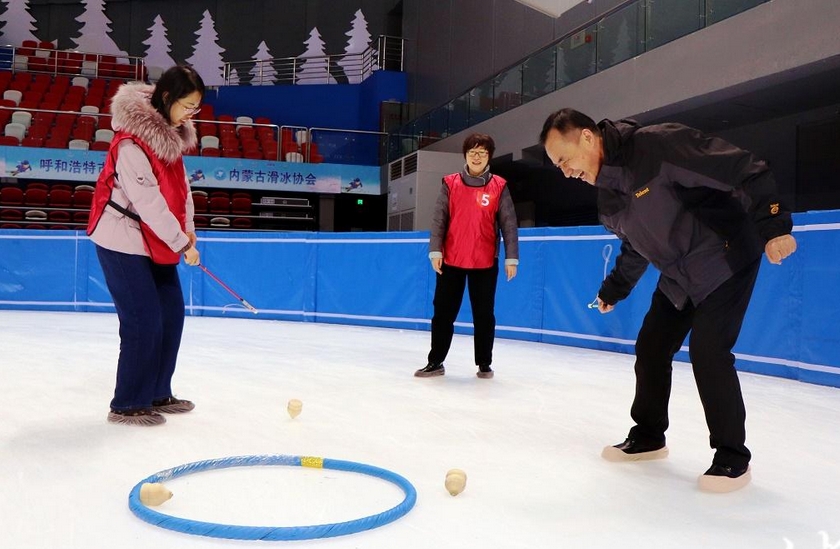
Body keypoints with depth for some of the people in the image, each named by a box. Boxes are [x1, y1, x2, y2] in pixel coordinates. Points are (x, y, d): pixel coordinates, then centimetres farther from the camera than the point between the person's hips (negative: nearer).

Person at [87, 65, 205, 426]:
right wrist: (181, 243, -19)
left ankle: (158, 393, 23)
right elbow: (149, 202, -25)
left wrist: (187, 229, 2)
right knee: (144, 321, -8)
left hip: (156, 240, 9)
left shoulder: (173, 132, 3)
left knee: (172, 314, 10)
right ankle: (127, 405, 7)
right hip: (123, 240, -9)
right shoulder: (132, 141, -24)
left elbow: (180, 183, 9)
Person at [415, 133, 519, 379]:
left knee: (484, 315, 7)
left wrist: (511, 258, -5)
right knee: (443, 312, 7)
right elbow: (438, 219, 0)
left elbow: (508, 224, -1)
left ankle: (484, 364, 21)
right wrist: (435, 251, -8)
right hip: (450, 260, 1)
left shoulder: (499, 187, 0)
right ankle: (436, 362, 19)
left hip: (485, 263, -1)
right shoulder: (450, 184, 3)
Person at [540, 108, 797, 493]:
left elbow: (745, 170, -23)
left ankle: (732, 457, 3)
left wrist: (773, 226, -27)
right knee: (650, 348, 8)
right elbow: (635, 246, 19)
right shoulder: (607, 195, 2)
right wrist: (614, 289, 25)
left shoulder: (659, 144, -24)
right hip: (677, 276, 8)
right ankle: (648, 437, 27)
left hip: (725, 260, -8)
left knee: (707, 351, -14)